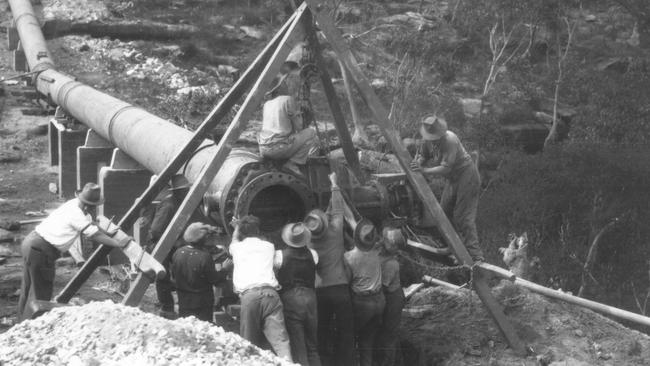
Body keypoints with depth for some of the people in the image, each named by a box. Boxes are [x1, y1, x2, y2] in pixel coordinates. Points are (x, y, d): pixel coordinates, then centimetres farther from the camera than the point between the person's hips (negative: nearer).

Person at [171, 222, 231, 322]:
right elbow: (214, 279, -13)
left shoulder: (178, 253, -5)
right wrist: (224, 268, 3)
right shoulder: (204, 257, -22)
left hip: (183, 302, 5)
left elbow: (173, 276, 6)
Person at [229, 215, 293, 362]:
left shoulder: (237, 247, 19)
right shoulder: (269, 246, 21)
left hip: (248, 295, -1)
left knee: (249, 343, 5)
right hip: (270, 292, 1)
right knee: (280, 340, -10)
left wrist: (237, 226, 65)